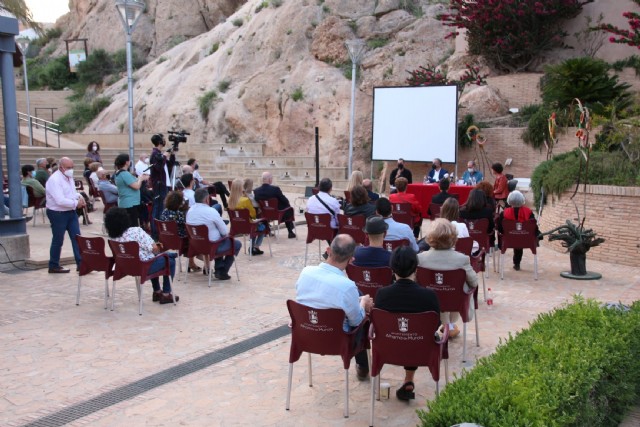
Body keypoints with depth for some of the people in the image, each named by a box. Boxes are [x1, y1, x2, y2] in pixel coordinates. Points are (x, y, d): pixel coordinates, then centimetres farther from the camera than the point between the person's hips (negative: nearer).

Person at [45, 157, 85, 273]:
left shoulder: (69, 177, 7)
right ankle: (54, 266, 18)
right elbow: (60, 201, -28)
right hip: (57, 213, -8)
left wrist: (79, 197, -1)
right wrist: (76, 203, -18)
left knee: (76, 237, 5)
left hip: (71, 212, 8)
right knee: (58, 240, 3)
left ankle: (80, 263, 10)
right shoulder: (55, 180, -21)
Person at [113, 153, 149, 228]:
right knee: (133, 226, -8)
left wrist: (140, 178, 12)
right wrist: (140, 179, -3)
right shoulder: (125, 174, -19)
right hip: (130, 204, -10)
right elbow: (136, 186, -21)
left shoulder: (118, 174, 13)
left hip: (124, 203, 10)